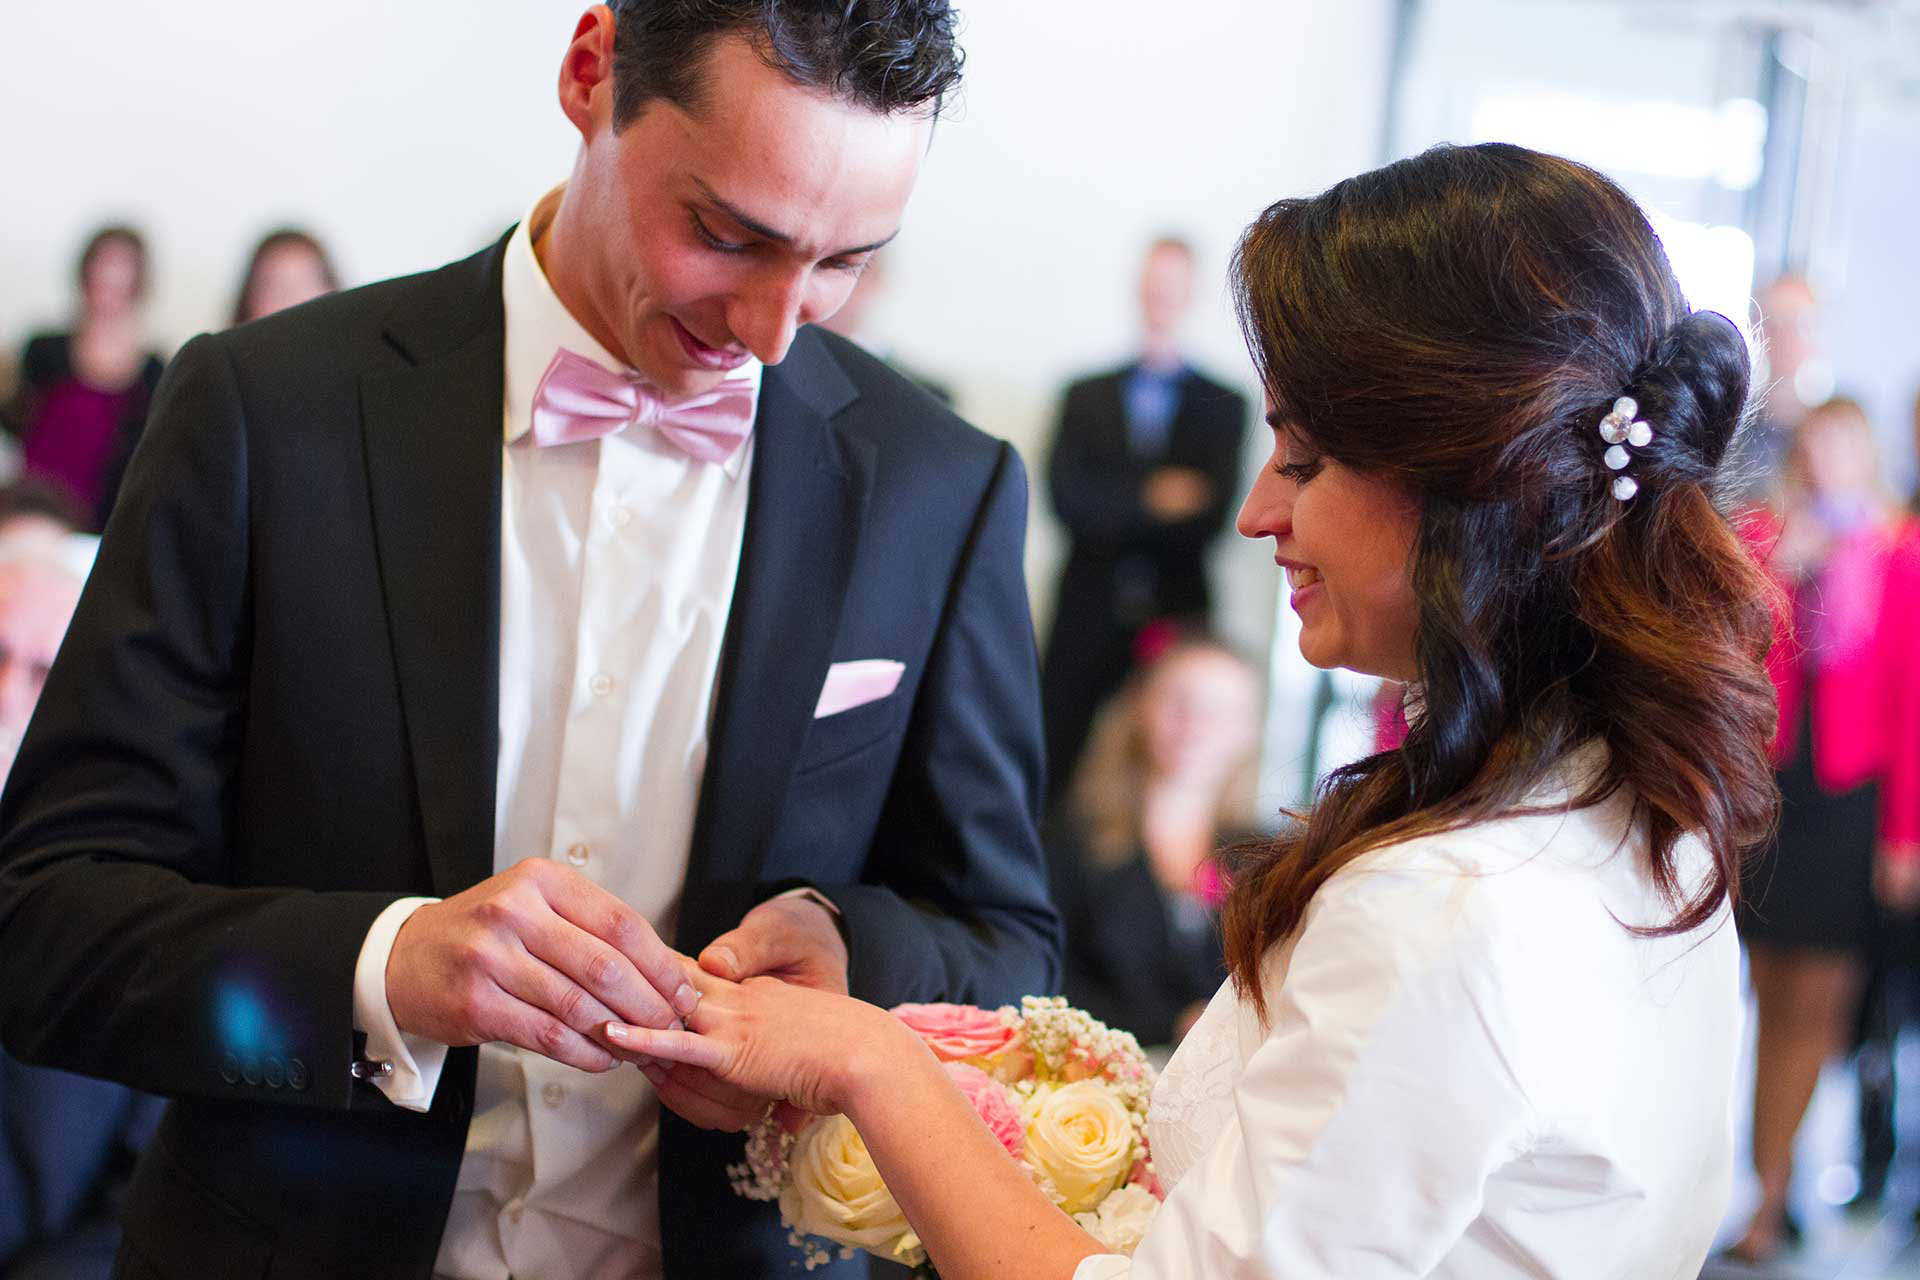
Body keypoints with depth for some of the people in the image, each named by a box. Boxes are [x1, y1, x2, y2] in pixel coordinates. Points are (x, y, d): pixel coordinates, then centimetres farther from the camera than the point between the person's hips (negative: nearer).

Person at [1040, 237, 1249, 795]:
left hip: (1178, 611, -1)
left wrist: (1113, 518, -8)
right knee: (1052, 762, -3)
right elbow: (1067, 495, 0)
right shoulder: (1086, 395, 14)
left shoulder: (1222, 406, 9)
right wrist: (1150, 499, -10)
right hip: (1088, 615, 1)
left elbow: (1210, 516, -3)